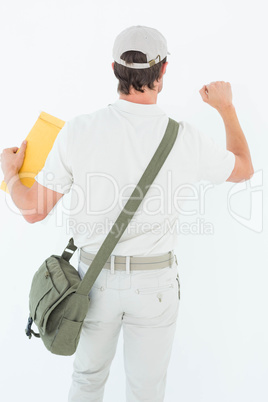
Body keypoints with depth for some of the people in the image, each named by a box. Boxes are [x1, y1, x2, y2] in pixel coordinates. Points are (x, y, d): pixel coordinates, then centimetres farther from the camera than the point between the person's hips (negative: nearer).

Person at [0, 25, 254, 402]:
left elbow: (34, 210, -10)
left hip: (98, 277, 1)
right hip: (154, 282, 0)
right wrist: (227, 107, 16)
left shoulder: (79, 130, -17)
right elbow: (243, 170, 4)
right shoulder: (187, 139, -17)